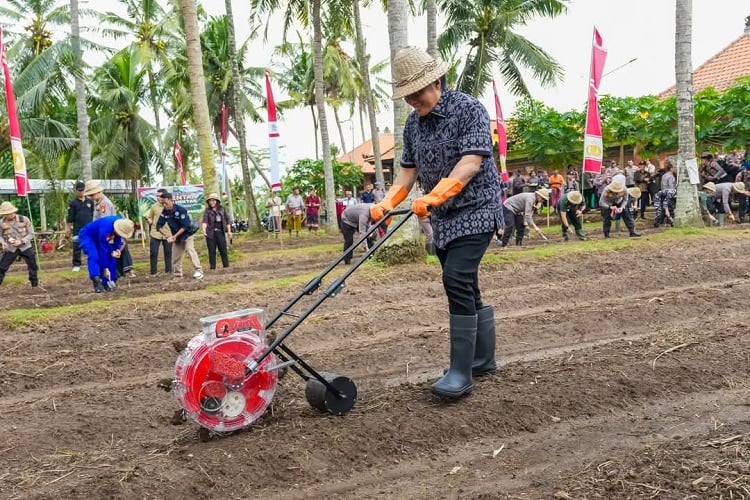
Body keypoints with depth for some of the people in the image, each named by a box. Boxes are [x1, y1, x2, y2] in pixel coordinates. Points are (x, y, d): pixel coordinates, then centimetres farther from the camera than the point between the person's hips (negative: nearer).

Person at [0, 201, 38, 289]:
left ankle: (35, 285, 25)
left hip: (25, 247, 0)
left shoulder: (24, 220, -11)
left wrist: (21, 241, -19)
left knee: (33, 267, 8)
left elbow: (31, 234, -5)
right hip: (10, 249, 1)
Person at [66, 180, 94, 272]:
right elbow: (70, 217, 1)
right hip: (77, 229, -2)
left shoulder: (90, 202, 9)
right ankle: (76, 265, 7)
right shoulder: (73, 203, 2)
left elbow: (94, 215, 14)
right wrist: (68, 228, -2)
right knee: (77, 247, 0)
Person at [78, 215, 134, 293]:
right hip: (87, 236, -8)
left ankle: (107, 283, 2)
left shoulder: (121, 223, -19)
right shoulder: (105, 229, -40)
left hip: (100, 237, 8)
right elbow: (103, 250, -34)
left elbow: (118, 238, 0)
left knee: (112, 257, -4)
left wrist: (117, 250, -18)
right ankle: (97, 282, -38)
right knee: (94, 256, -30)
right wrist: (105, 268, -30)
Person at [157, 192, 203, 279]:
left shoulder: (180, 209, -23)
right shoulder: (164, 212, -7)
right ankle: (177, 275, 19)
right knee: (175, 255, 7)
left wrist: (175, 236, -27)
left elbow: (185, 226, -24)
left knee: (190, 250, -23)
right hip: (176, 236, 6)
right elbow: (159, 225, -5)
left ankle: (199, 271, -26)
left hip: (187, 234, -6)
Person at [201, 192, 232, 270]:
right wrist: (204, 230, -31)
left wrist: (229, 231, 7)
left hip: (220, 232, 2)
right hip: (211, 233, -2)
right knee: (212, 251, 0)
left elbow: (227, 220, 13)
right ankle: (212, 266, 4)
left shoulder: (222, 209, 9)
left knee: (223, 249, 0)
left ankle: (226, 265, 7)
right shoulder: (207, 211, 0)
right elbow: (204, 221, -14)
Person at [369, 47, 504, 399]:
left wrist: (434, 196, -34)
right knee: (465, 289, 11)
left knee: (457, 281, -19)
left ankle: (461, 372, -15)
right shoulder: (413, 124, 10)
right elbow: (408, 168, 12)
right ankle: (483, 358, 24)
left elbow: (471, 162, -23)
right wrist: (387, 203, -4)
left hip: (475, 211, -7)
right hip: (443, 219, 7)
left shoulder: (469, 109, -12)